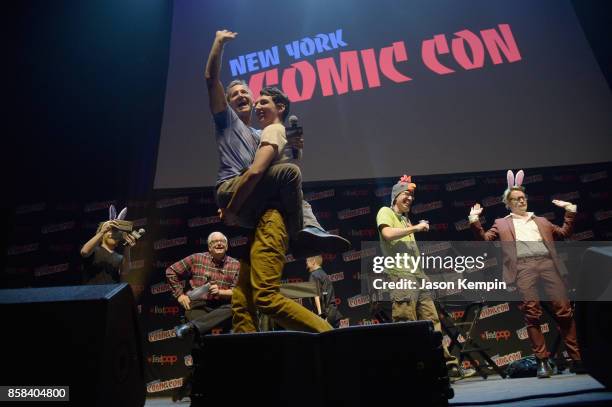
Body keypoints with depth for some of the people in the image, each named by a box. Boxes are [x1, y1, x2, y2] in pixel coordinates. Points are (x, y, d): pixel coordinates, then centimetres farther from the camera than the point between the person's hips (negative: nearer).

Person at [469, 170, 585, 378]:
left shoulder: (541, 221, 30)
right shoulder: (502, 223, 20)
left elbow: (564, 233, 29)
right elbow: (484, 239, 11)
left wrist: (570, 211, 23)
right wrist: (474, 220, -1)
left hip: (547, 263, 3)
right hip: (523, 267, -3)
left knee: (564, 310, -5)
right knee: (532, 314, -9)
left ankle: (576, 358, 5)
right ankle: (542, 361, -3)